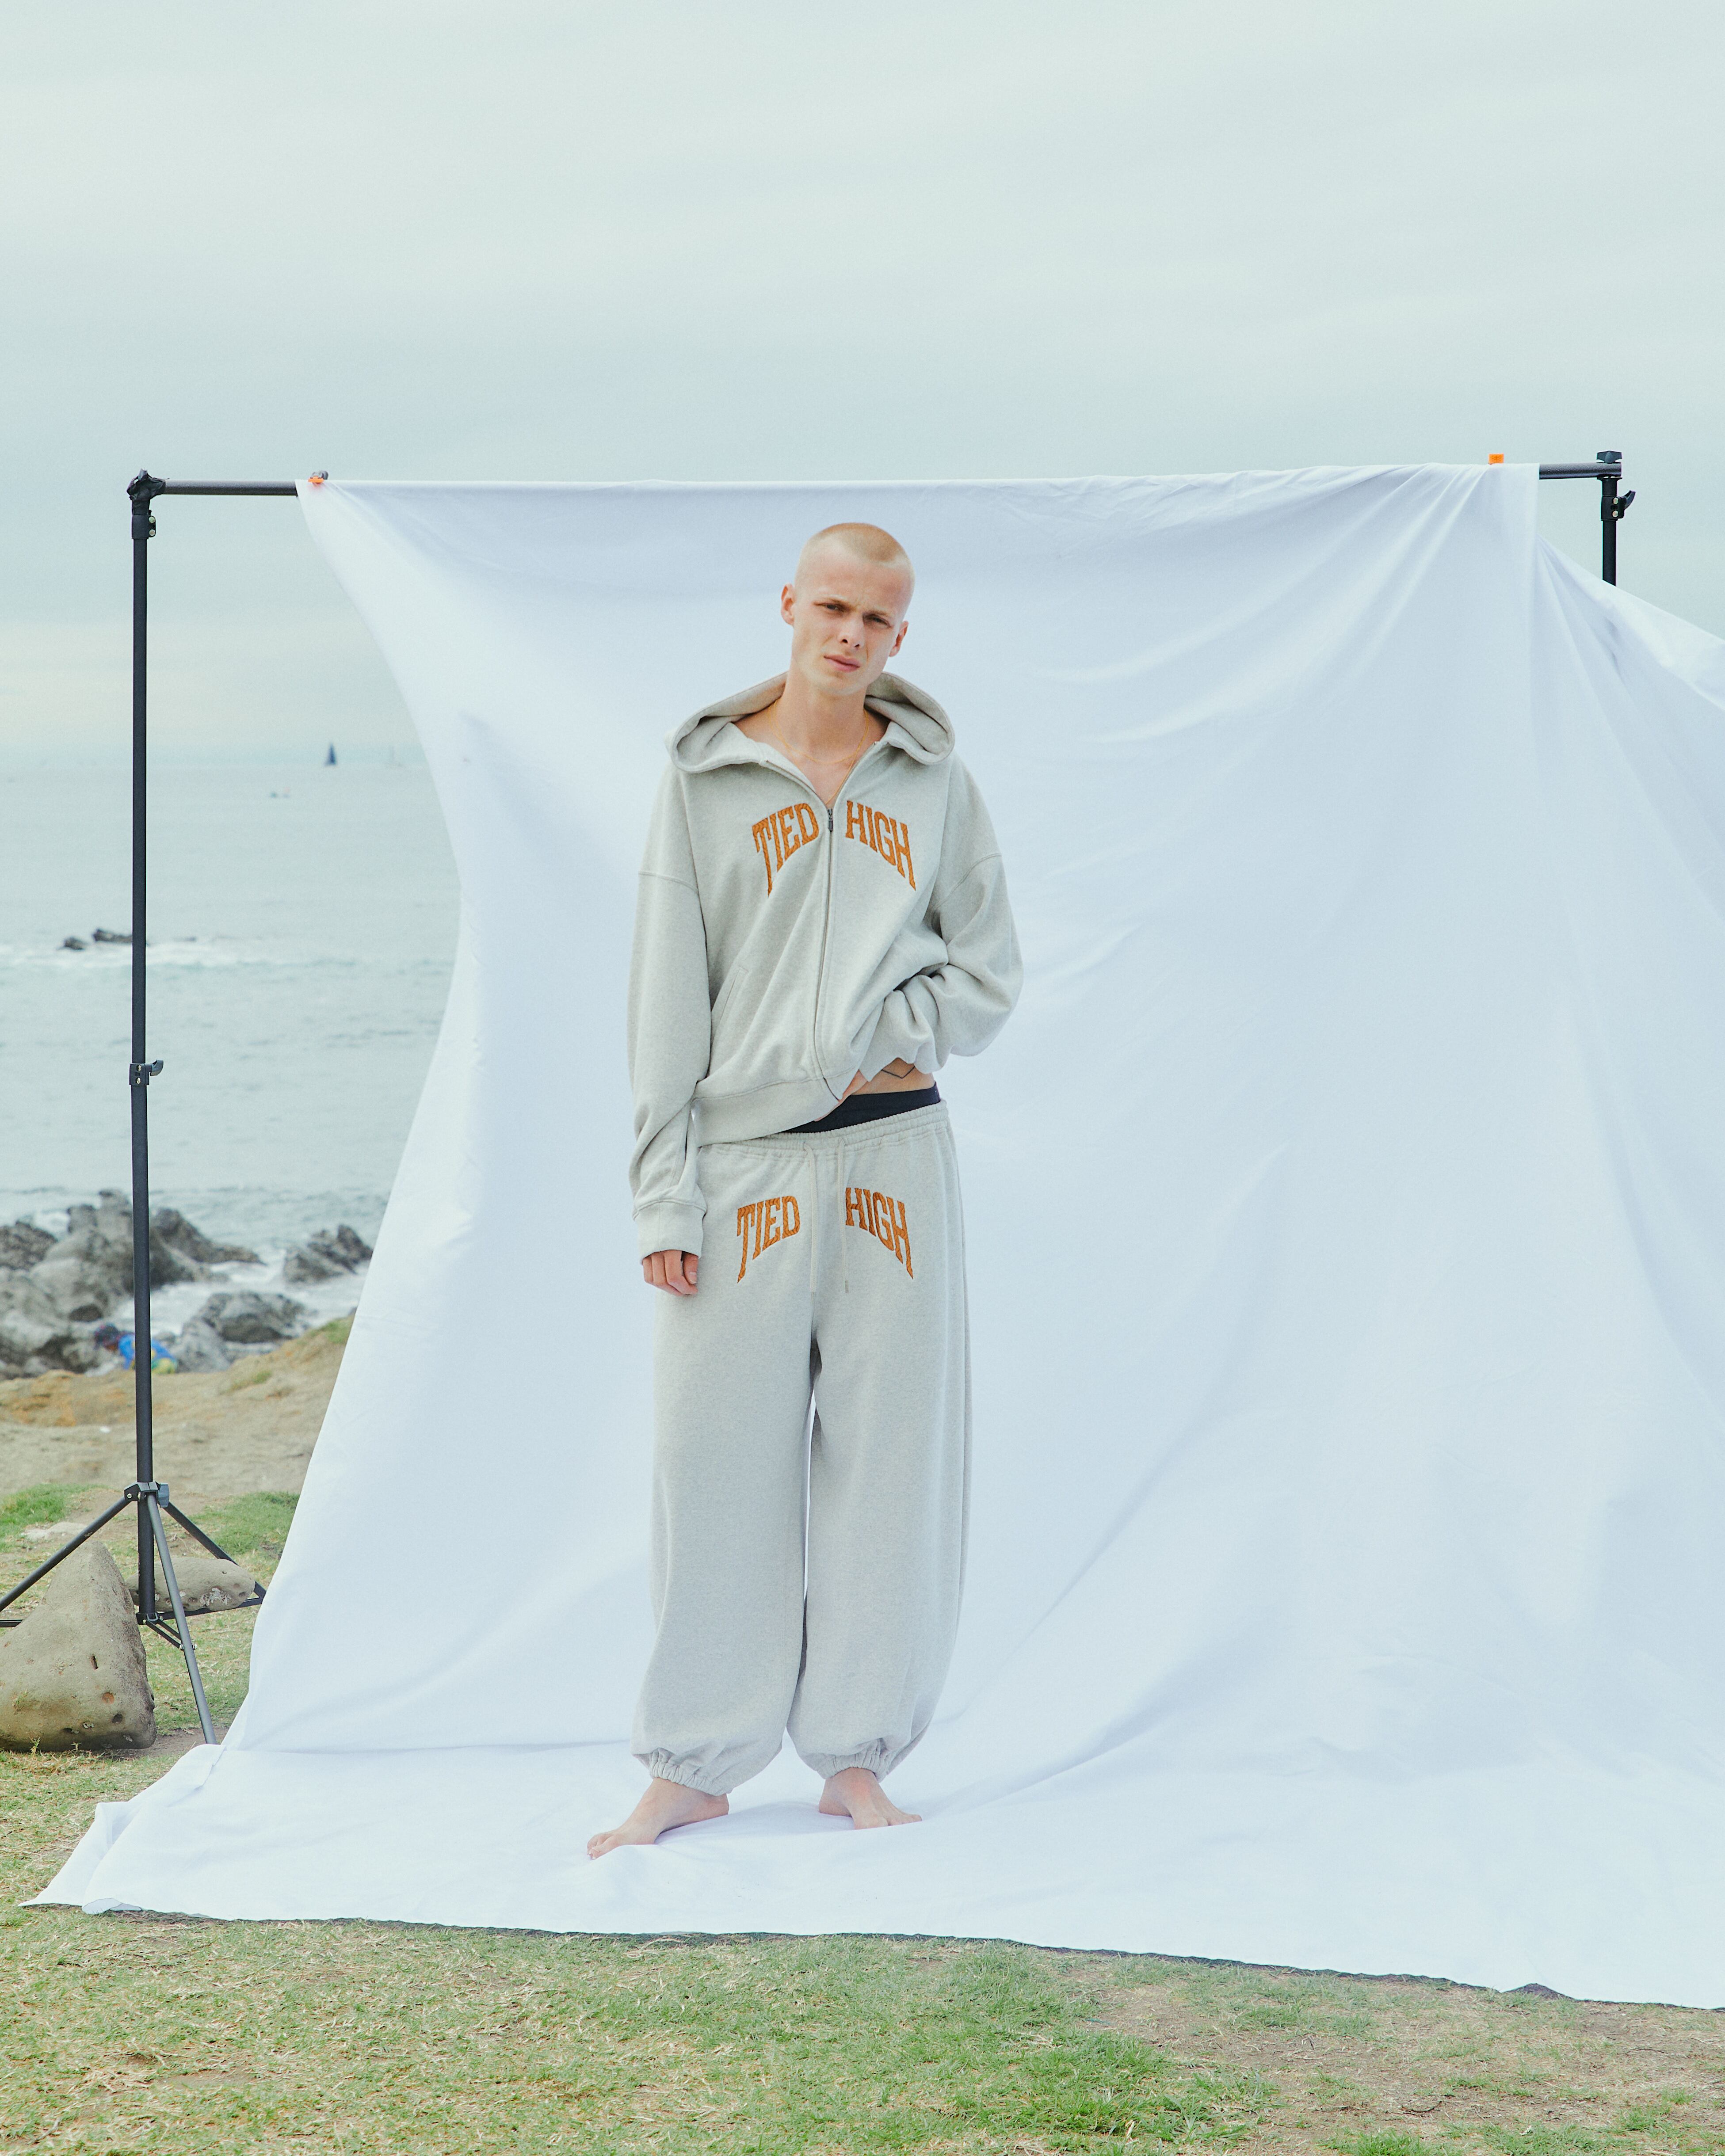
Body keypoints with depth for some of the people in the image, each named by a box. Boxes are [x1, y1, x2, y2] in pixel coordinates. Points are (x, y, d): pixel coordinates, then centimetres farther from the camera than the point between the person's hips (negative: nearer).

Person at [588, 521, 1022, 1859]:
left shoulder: (935, 783, 10)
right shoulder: (706, 781, 4)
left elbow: (990, 974, 10)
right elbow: (666, 1000, 2)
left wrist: (861, 1041, -6)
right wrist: (665, 1197, -4)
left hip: (896, 1156, 2)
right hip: (743, 1160, -1)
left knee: (888, 1458, 4)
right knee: (719, 1459, -1)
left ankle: (859, 1757, 15)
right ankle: (694, 1764, 11)